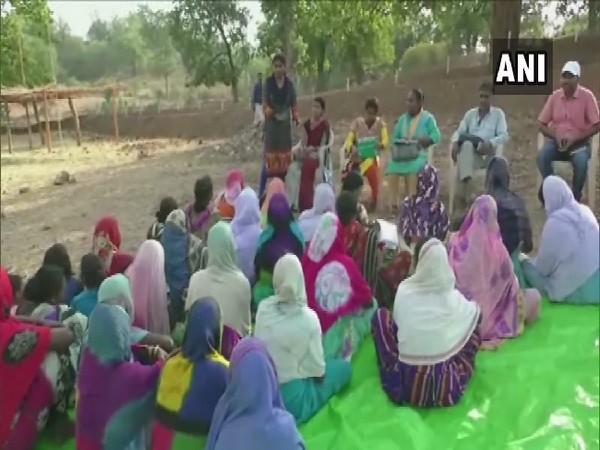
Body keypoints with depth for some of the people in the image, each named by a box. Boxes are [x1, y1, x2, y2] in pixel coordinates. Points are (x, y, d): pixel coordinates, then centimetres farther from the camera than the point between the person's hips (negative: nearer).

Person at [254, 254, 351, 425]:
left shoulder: (263, 308, -11)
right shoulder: (309, 318, -22)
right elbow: (317, 369, -15)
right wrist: (320, 373, 8)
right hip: (291, 399, -4)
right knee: (344, 367, 13)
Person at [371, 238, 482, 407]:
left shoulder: (403, 291, -7)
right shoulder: (454, 298, -6)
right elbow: (474, 312, 15)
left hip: (404, 390, 0)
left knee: (381, 315, 13)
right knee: (476, 312, 15)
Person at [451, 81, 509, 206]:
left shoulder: (498, 113, 15)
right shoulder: (470, 113, 22)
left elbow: (504, 136, 1)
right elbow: (459, 132, 11)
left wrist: (489, 143, -20)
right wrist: (455, 143, -13)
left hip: (488, 154, -2)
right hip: (470, 153, 2)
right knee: (466, 145, -35)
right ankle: (467, 190, -49)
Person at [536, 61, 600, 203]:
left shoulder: (587, 96, -6)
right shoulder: (554, 96, 2)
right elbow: (542, 124, 6)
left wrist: (574, 140, -16)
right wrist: (555, 137, -12)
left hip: (579, 143, -2)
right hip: (556, 141, 2)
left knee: (581, 161, -34)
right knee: (542, 156, -30)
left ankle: (575, 198, -12)